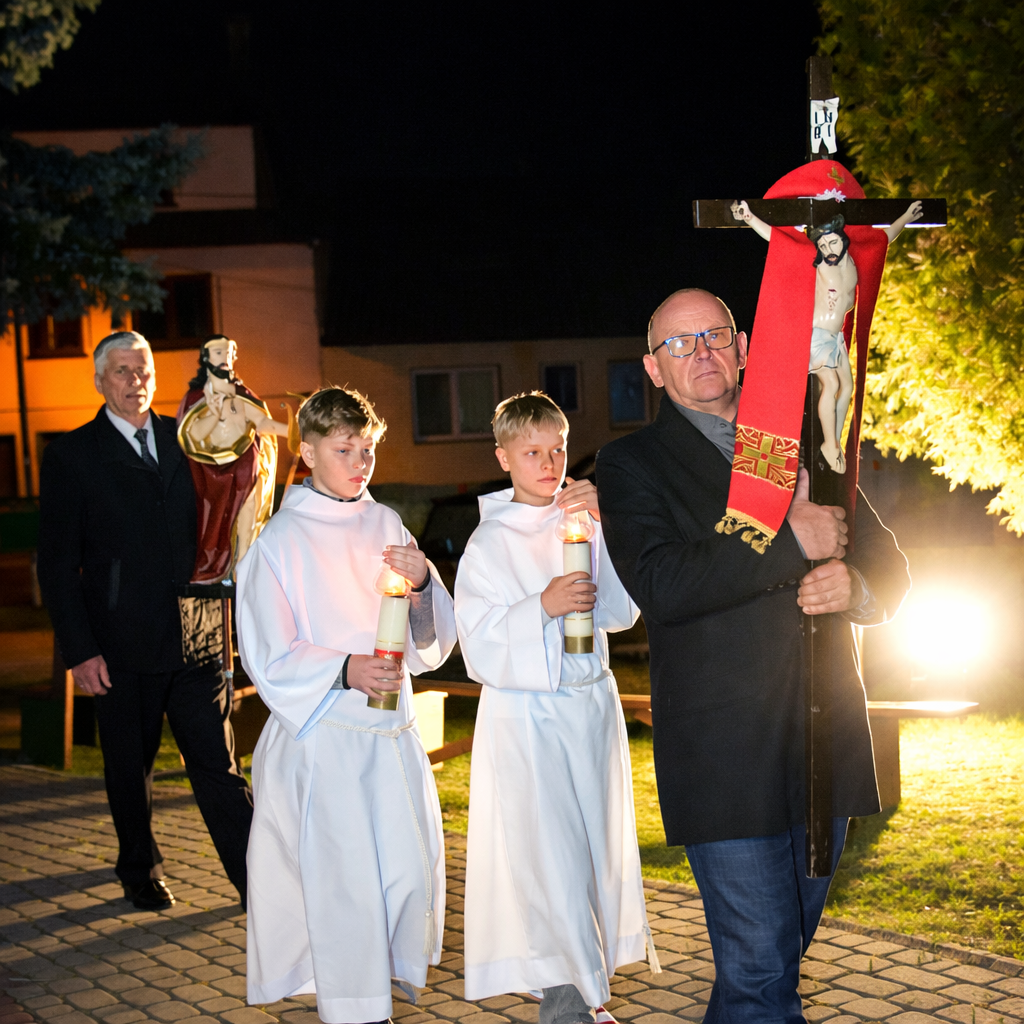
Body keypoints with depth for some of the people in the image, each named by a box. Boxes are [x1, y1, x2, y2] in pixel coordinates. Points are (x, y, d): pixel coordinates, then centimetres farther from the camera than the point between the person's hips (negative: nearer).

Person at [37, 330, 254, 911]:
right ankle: (141, 872, 33)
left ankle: (258, 877, 6)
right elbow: (58, 564, -2)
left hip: (194, 639, 2)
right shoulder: (72, 455, -1)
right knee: (131, 769, 13)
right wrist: (80, 651, -9)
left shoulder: (184, 440, 10)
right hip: (122, 648, -2)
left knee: (218, 764, 2)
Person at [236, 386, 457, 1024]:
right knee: (343, 880, -4)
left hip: (393, 731, 4)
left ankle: (394, 970, 31)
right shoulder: (281, 540, -5)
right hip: (321, 735, -4)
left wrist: (421, 583, -14)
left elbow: (433, 641, 7)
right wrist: (344, 670, -23)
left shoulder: (386, 524, 7)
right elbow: (269, 658, -7)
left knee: (411, 870, 7)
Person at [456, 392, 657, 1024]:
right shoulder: (490, 541, -3)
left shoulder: (585, 522, 6)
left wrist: (601, 528, -13)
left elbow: (620, 612, -4)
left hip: (591, 705, 4)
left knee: (596, 848, 7)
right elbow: (479, 644, -8)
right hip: (523, 714, -4)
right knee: (548, 859, -8)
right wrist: (542, 608, -22)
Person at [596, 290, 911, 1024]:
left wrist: (855, 585, -11)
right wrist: (791, 542, -18)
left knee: (789, 943, 15)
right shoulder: (633, 463, 2)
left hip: (826, 743, 5)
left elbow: (891, 568, 14)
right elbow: (659, 585, -15)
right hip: (726, 760, -5)